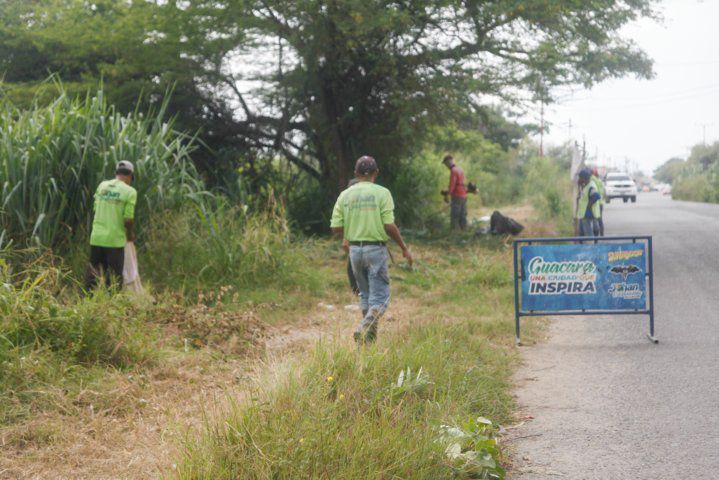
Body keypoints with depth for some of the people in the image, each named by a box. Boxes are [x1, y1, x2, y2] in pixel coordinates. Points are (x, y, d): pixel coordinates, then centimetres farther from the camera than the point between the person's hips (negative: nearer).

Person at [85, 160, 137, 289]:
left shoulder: (102, 185, 6)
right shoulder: (130, 192, -8)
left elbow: (96, 208, 8)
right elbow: (128, 219, -13)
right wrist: (130, 234, 5)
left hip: (96, 237, 5)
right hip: (115, 240, -5)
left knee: (93, 275, 14)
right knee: (114, 278, 5)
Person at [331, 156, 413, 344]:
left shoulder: (345, 195, 3)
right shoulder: (382, 193, -8)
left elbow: (336, 228, 0)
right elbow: (389, 226, -13)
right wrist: (404, 247, -2)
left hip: (354, 249, 5)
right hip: (376, 249, -4)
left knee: (365, 295, 17)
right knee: (379, 297, -1)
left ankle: (369, 339, 21)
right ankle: (364, 329, -23)